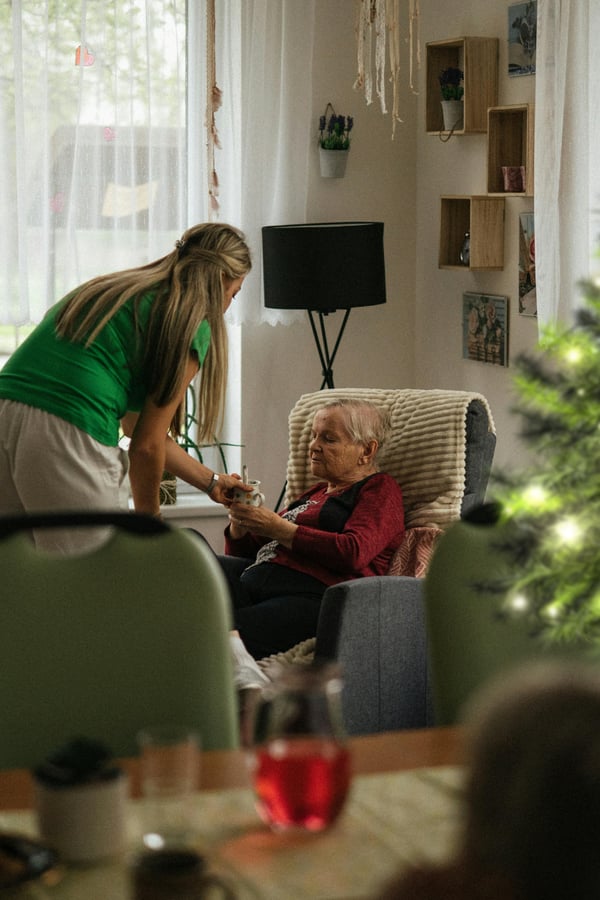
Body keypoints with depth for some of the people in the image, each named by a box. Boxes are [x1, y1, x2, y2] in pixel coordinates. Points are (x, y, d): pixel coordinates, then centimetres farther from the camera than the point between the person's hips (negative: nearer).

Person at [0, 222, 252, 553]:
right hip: (67, 440, -8)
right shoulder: (192, 325, 3)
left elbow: (138, 424, 33)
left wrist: (211, 481, 42)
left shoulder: (108, 289, 27)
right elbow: (147, 445, 2)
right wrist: (149, 519, 19)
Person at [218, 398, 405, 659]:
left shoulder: (380, 489, 11)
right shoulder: (317, 492, 34)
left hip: (313, 594, -7)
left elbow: (354, 552, -11)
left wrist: (277, 528, -8)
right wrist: (239, 523, 8)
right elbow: (241, 552, 31)